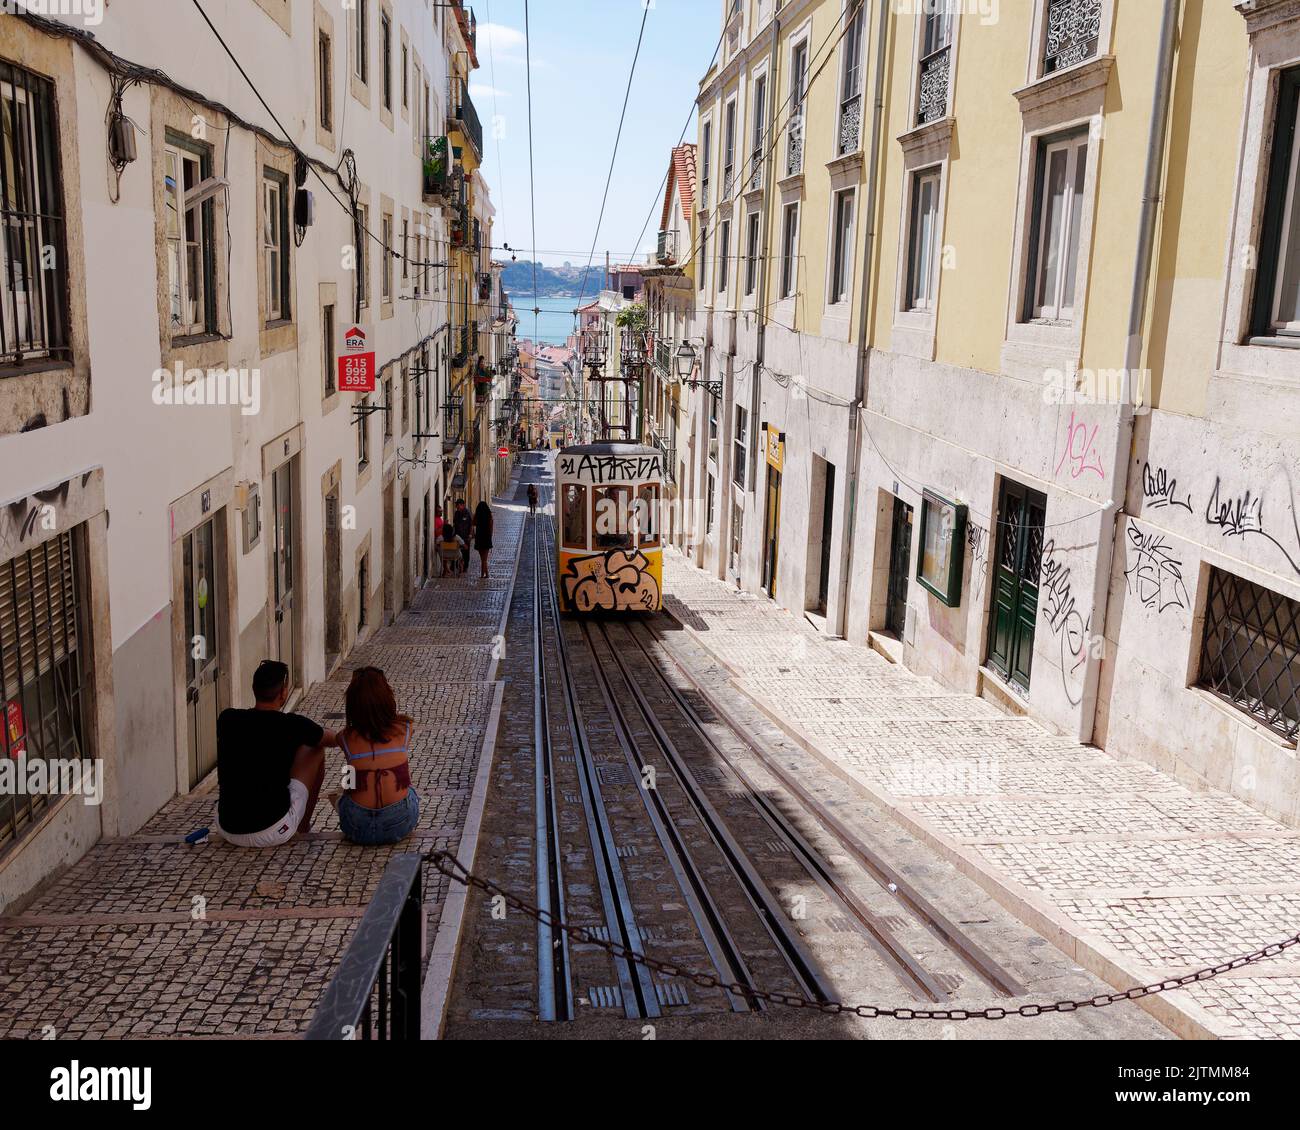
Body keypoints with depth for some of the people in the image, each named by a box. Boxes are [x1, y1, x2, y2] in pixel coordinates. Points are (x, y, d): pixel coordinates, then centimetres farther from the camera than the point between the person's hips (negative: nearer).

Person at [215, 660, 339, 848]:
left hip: (226, 831, 4)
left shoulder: (227, 719, 1)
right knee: (316, 749, 13)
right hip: (273, 834, -4)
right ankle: (303, 827, 25)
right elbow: (335, 740, 12)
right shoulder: (292, 725, -9)